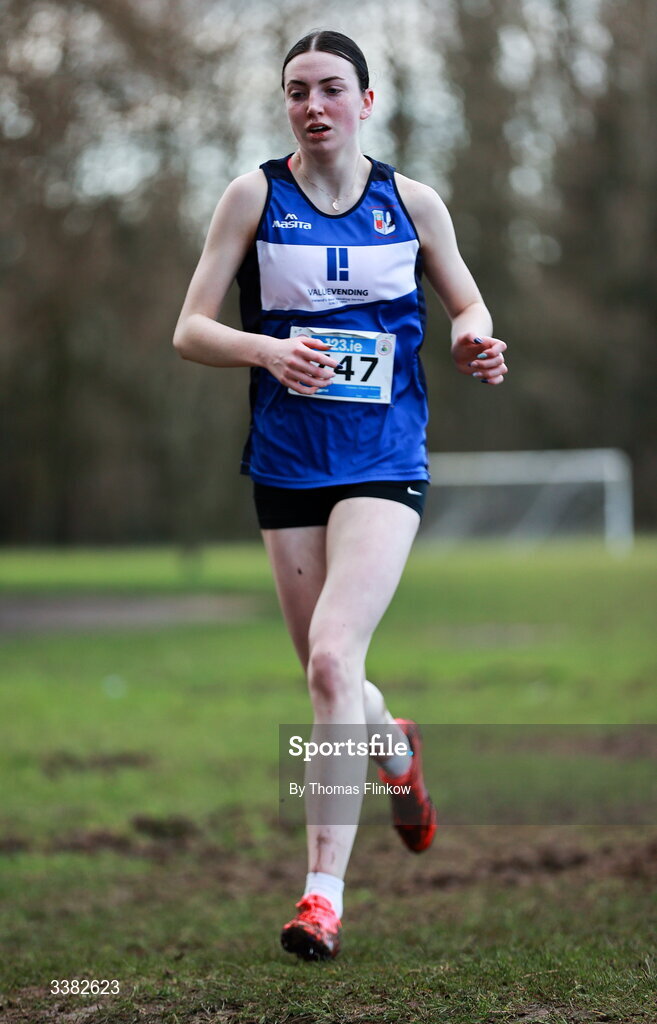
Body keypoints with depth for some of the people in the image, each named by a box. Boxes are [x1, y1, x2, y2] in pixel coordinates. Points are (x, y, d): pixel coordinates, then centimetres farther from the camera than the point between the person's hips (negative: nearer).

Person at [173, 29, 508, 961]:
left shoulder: (413, 203, 2)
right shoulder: (256, 195, 1)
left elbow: (467, 301, 17)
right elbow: (190, 330, -1)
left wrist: (475, 344, -6)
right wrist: (268, 348, -20)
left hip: (384, 463, -2)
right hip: (287, 464, 2)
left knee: (333, 658, -19)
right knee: (327, 678, 10)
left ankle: (325, 888, -15)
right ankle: (395, 749, 46)